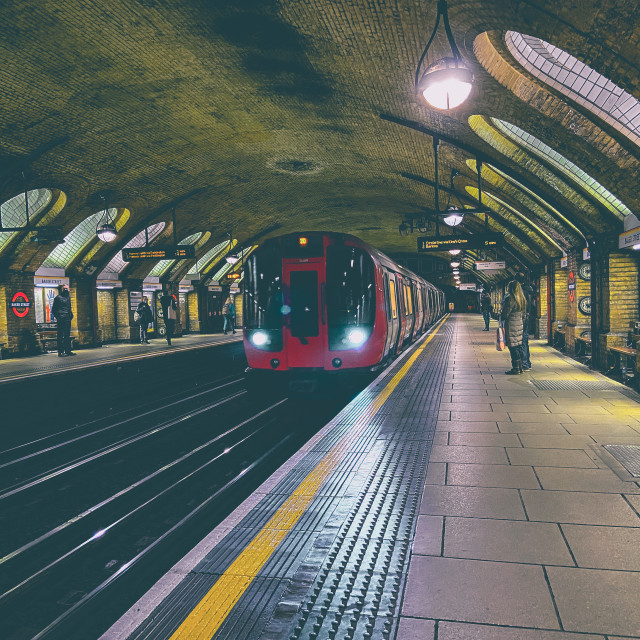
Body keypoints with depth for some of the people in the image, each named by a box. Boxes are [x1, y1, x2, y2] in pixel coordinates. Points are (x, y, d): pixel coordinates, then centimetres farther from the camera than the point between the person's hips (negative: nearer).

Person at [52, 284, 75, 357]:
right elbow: (54, 309, -5)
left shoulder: (68, 298, 17)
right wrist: (57, 317, -12)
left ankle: (68, 351, 14)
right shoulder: (58, 298, -4)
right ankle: (60, 352, -2)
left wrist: (71, 315, 14)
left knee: (67, 336, 10)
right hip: (61, 320, -7)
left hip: (68, 320, 7)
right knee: (60, 336, -4)